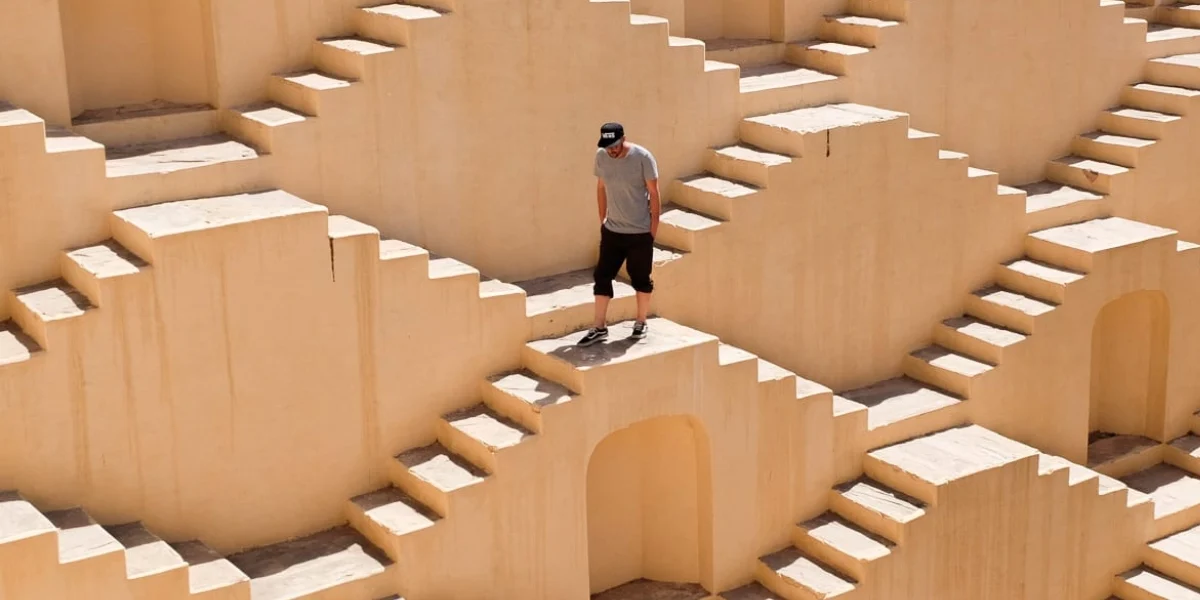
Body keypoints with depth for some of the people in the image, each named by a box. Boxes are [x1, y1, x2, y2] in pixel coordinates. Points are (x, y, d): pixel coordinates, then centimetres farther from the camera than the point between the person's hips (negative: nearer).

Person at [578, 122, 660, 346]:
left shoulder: (643, 158, -15)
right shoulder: (601, 157, -3)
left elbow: (654, 194, -10)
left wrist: (654, 227, -9)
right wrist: (602, 219, 9)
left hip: (640, 232, -4)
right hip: (612, 231, 4)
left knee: (640, 278, 8)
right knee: (602, 276, 3)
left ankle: (641, 323, 25)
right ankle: (599, 327, 11)